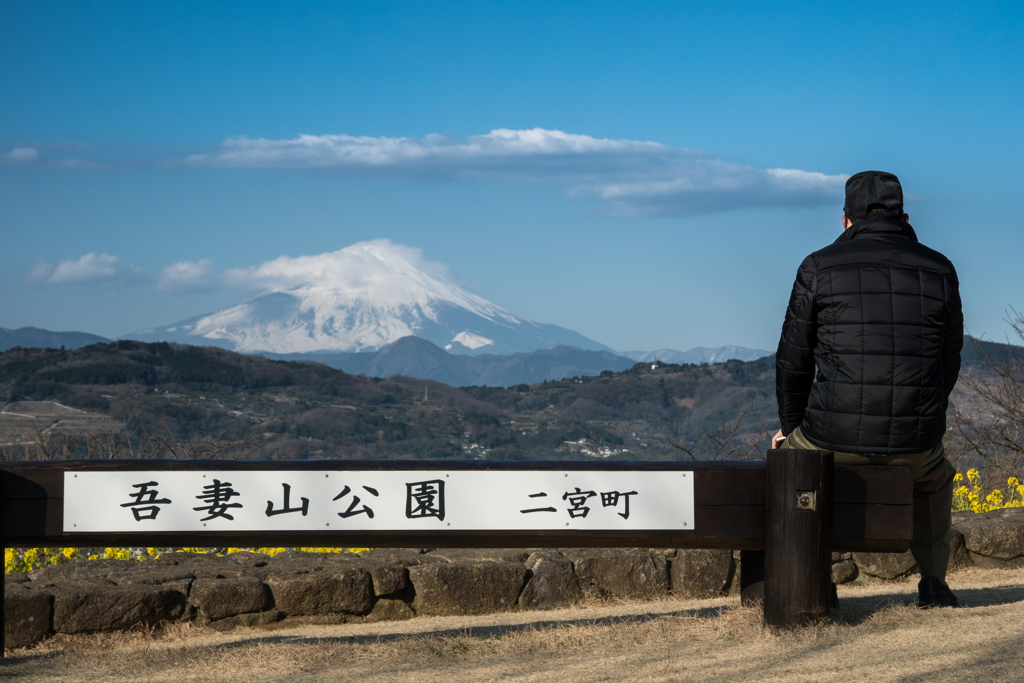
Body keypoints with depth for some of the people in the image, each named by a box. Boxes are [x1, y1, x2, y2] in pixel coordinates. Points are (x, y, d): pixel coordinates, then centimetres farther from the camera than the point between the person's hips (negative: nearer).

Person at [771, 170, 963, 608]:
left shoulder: (820, 267, 1)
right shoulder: (939, 271, 7)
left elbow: (793, 360, 6)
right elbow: (948, 361, 15)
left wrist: (791, 425, 22)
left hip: (832, 440, -2)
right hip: (914, 444, 2)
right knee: (935, 477, 38)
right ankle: (934, 585, 32)